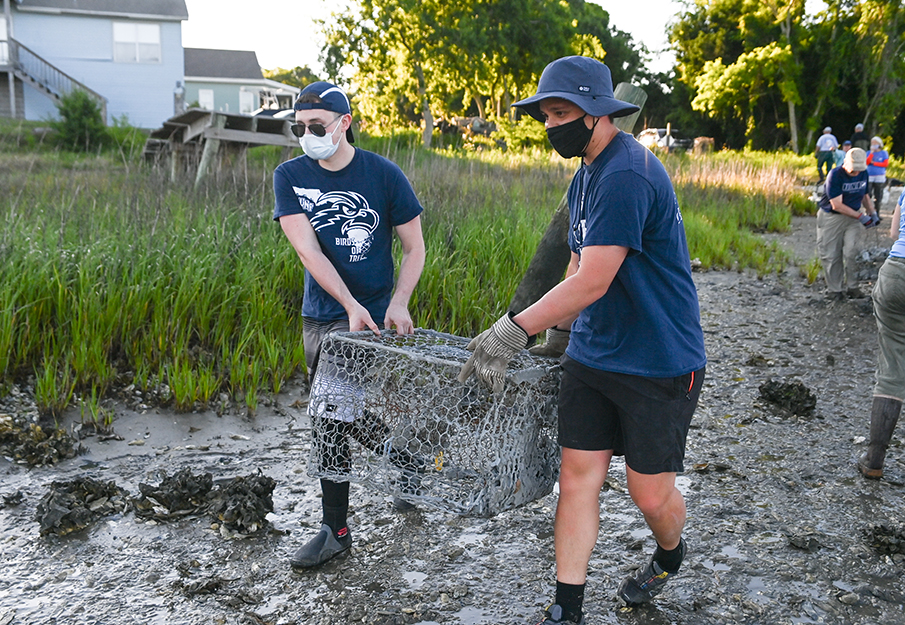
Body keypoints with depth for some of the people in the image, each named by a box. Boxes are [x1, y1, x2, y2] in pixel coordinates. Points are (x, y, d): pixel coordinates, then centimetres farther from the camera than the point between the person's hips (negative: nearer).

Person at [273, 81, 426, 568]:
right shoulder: (290, 176, 0)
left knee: (344, 421, -9)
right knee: (331, 422, 10)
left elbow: (414, 248, 1)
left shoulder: (383, 174, -6)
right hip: (321, 317, 4)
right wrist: (351, 304, -21)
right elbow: (307, 250, -10)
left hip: (372, 319, -3)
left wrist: (397, 305, -13)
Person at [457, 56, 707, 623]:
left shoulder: (627, 176, -21)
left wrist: (512, 331, -26)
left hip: (659, 364, -8)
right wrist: (559, 332, 20)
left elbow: (592, 281, -26)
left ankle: (671, 555, 39)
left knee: (650, 492, 6)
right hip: (591, 358, 8)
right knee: (578, 476, 6)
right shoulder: (586, 176, 11)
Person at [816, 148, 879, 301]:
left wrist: (872, 213, 6)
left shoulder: (863, 174, 0)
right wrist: (860, 216, -20)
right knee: (831, 256, 1)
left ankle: (851, 286, 4)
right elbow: (837, 205, -22)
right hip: (831, 218, -4)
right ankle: (834, 289, 14)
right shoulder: (835, 175, -19)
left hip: (853, 218, 4)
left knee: (851, 253, -10)